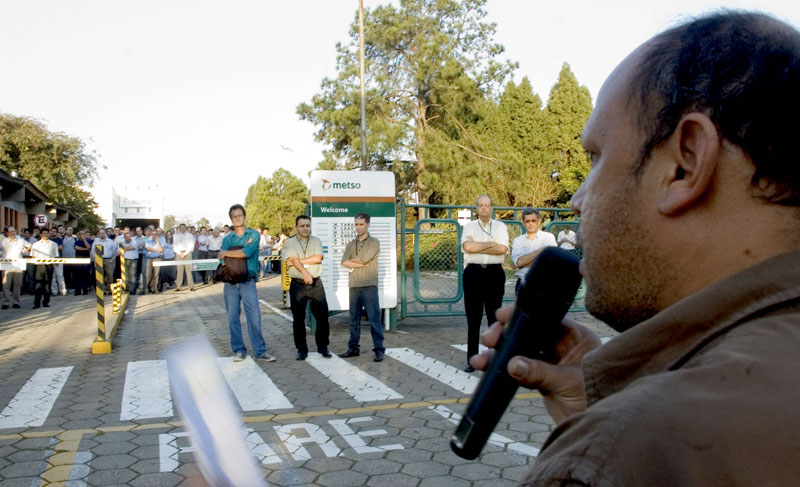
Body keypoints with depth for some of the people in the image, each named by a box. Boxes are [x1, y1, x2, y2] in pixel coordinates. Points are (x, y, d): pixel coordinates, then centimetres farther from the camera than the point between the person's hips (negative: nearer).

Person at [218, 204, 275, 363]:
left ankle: (260, 351, 0)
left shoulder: (254, 234, 5)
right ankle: (239, 350, 15)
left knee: (254, 317, -7)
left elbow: (247, 252, -13)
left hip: (248, 282, -3)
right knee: (233, 318, 5)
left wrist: (226, 253, -2)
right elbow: (222, 257, -4)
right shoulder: (227, 238, 13)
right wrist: (245, 245, -11)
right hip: (230, 282, 3)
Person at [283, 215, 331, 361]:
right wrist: (305, 272, -28)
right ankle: (301, 349, 14)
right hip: (297, 284, -1)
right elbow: (294, 260, -13)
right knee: (298, 318, 3)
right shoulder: (289, 243, 3)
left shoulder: (316, 241, 9)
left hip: (316, 283, 1)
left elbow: (318, 258, -7)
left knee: (322, 315, 0)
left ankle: (323, 347, 15)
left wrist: (299, 261, -10)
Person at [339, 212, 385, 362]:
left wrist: (352, 261, 3)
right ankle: (353, 348, 18)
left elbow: (364, 259, -13)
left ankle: (379, 349, -4)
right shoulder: (350, 245, 15)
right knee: (354, 320, 10)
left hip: (369, 286, -5)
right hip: (354, 286, 5)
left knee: (374, 319, -6)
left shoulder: (374, 242, 1)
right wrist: (360, 264, -11)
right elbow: (344, 262, -1)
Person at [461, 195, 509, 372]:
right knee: (473, 318, 2)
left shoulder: (500, 226, 9)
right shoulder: (469, 226, 10)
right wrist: (491, 243, -6)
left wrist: (477, 247, -7)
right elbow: (467, 246, -9)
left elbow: (503, 249, -8)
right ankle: (472, 359, 9)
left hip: (494, 273, 0)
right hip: (473, 273, 0)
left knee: (495, 317, 3)